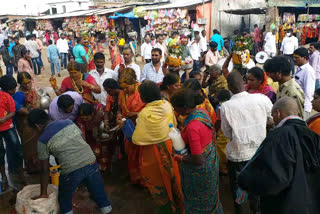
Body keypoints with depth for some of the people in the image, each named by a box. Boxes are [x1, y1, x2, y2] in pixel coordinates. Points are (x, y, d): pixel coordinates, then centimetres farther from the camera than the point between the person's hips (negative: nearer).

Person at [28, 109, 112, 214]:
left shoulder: (42, 140, 4)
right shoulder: (68, 122, 13)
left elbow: (45, 170, 6)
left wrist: (43, 194, 16)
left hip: (71, 170, -3)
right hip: (91, 162, 4)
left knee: (64, 201, 24)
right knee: (100, 194, 20)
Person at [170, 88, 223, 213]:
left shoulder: (192, 127, -36)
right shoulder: (202, 111, -11)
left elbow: (198, 160, -31)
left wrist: (179, 158, -16)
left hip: (200, 169, -8)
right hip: (211, 159, 8)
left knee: (198, 203, 18)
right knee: (210, 196, 31)